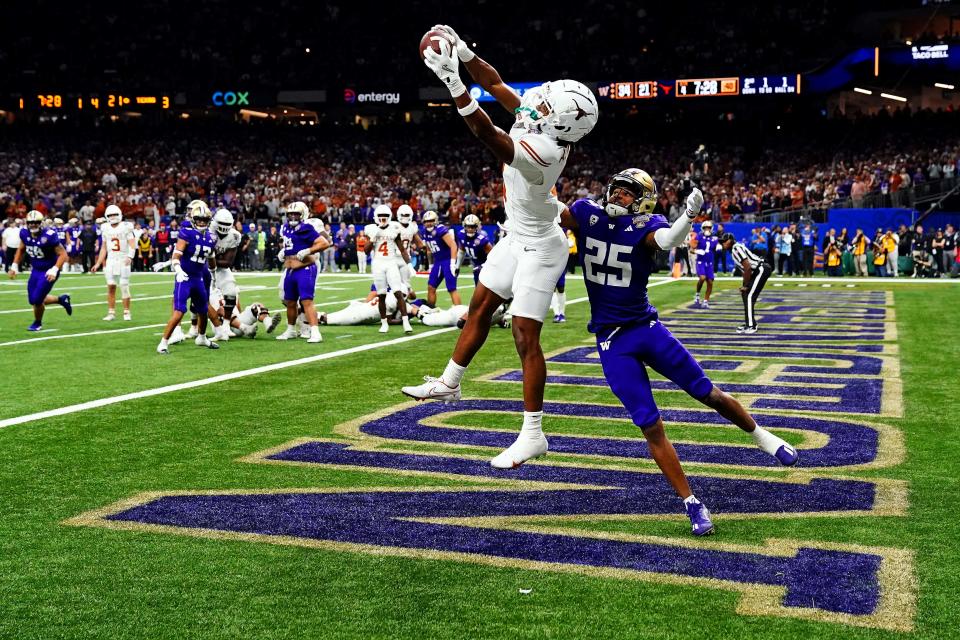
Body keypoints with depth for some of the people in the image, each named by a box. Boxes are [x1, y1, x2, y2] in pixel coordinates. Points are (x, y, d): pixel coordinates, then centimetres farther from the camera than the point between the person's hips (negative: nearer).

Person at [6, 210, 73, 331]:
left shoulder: (49, 236, -23)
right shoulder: (25, 233, -5)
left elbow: (63, 254, -20)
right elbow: (21, 250, 14)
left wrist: (54, 270, -30)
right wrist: (14, 266, 7)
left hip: (48, 272, -7)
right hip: (36, 270, 7)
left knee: (37, 299, -8)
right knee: (33, 300, 8)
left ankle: (37, 323, 21)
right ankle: (62, 299, 30)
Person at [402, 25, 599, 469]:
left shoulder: (542, 151, -34)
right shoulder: (543, 125, -10)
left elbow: (487, 134, -44)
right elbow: (496, 84, 0)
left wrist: (452, 82, -46)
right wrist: (464, 54, -11)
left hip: (538, 248, -10)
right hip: (518, 238, 10)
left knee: (525, 337, -6)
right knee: (479, 308, 20)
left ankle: (533, 435, 3)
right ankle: (449, 383, 38)